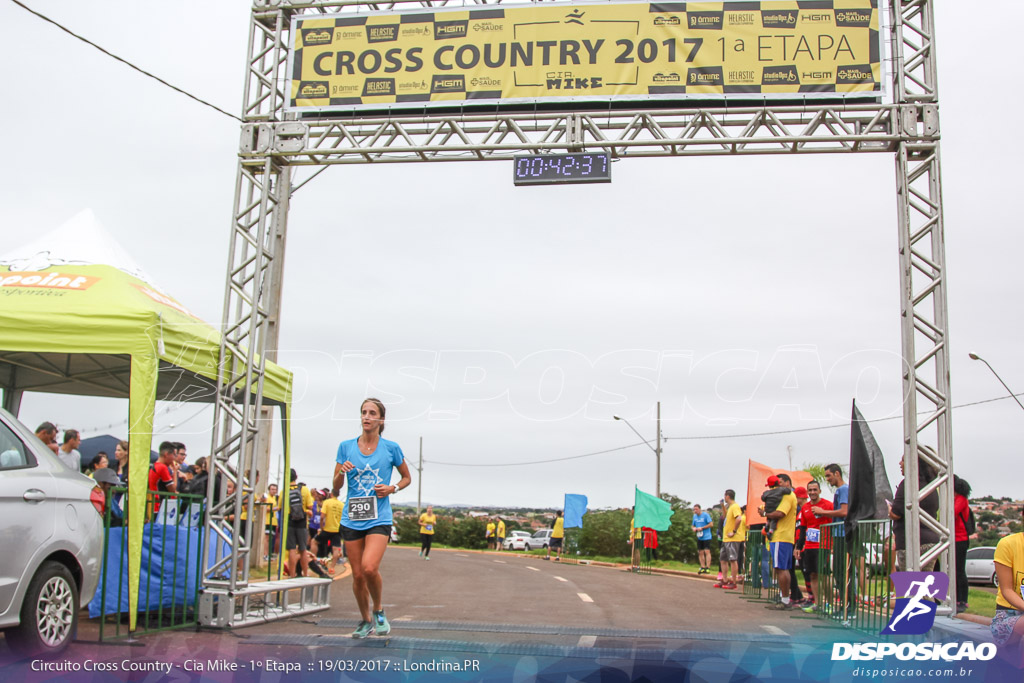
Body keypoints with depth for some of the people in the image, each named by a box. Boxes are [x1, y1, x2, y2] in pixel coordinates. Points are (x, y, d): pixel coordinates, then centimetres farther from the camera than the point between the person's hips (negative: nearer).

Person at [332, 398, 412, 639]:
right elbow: (336, 486, 8)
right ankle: (366, 621, 27)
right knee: (357, 575, 6)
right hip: (351, 519, 3)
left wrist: (392, 488, -6)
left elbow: (407, 477, 14)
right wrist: (342, 472, -13)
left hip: (379, 519, -3)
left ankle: (379, 611, 5)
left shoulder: (391, 448, 1)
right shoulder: (346, 447, 4)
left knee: (369, 567, -21)